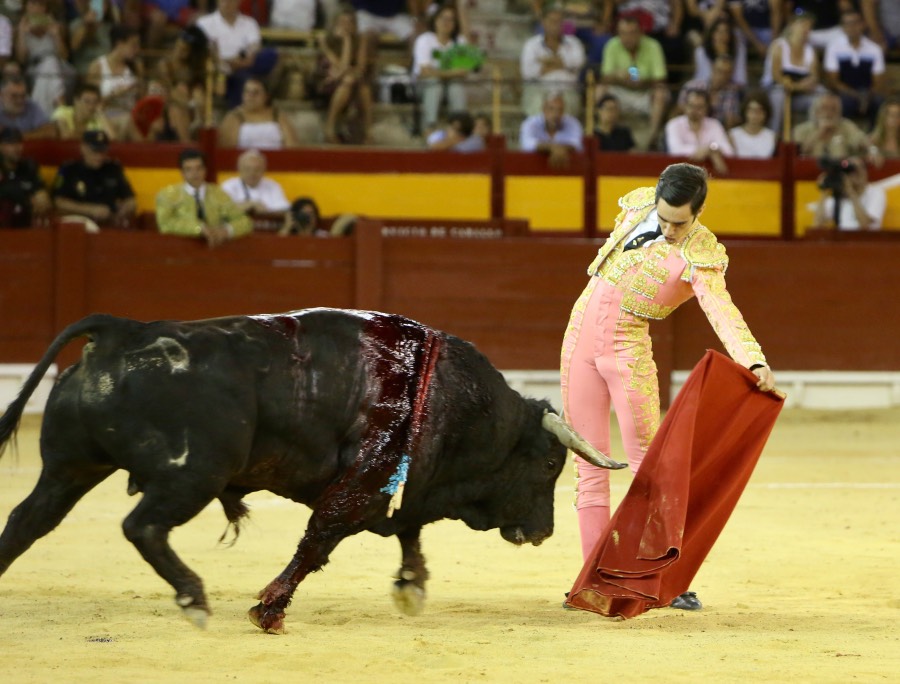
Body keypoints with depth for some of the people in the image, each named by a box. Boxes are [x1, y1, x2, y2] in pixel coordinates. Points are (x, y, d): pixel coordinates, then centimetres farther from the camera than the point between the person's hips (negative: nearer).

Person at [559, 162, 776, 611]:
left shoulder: (701, 257, -16)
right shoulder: (640, 204, 1)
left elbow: (724, 313, -31)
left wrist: (755, 362, -47)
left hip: (629, 351, -5)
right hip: (581, 335, 5)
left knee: (647, 462, -9)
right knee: (590, 464, 6)